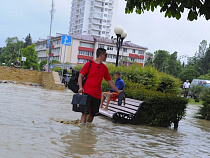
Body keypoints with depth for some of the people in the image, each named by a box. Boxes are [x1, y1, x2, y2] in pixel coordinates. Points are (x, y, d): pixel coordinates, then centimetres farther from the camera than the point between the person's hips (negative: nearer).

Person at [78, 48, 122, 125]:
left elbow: (109, 81, 21)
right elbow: (80, 76, -1)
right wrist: (80, 87, -16)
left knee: (93, 113, 7)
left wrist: (117, 91, 18)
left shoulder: (104, 68, 14)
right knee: (85, 112, -12)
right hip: (87, 92, -5)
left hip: (97, 95, 5)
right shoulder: (89, 64, -1)